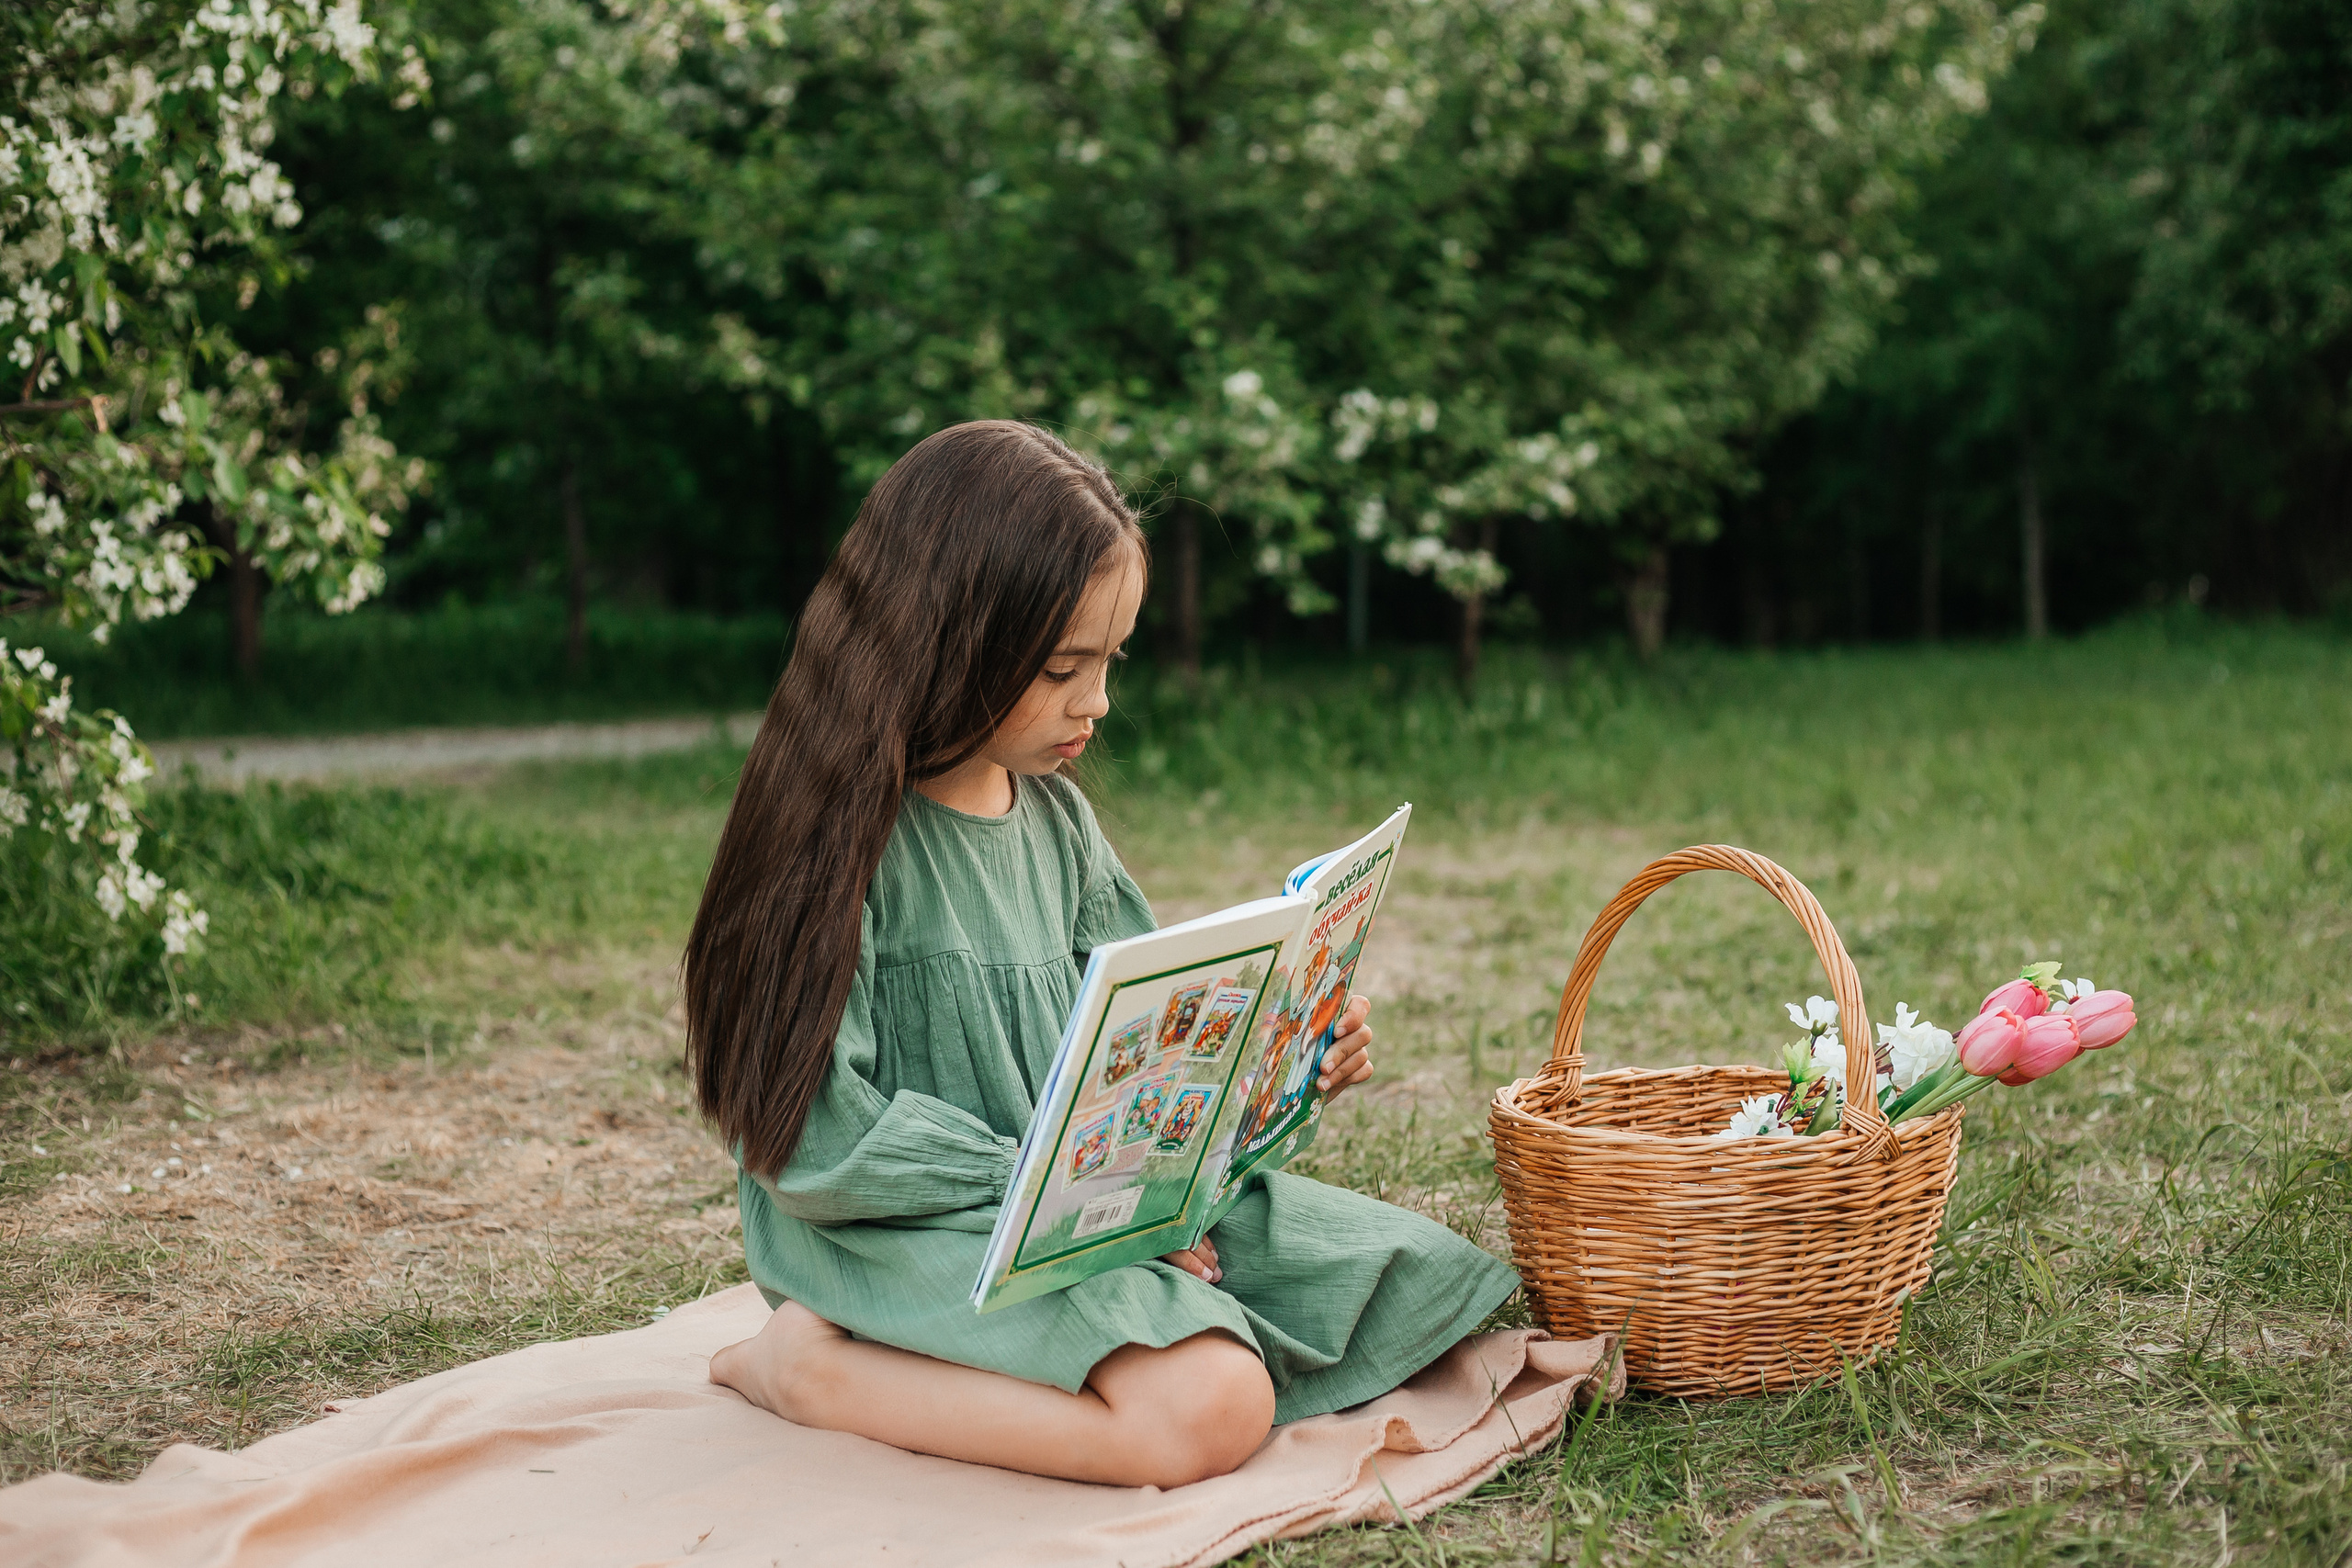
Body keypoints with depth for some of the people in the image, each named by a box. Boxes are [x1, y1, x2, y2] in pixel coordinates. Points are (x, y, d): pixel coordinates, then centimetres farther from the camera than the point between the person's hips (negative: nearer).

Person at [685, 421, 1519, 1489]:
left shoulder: (1054, 818, 10)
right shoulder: (843, 838, -16)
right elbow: (818, 1139, -20)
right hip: (910, 1238, -9)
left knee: (1414, 1274, 4)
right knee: (1213, 1410, -29)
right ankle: (815, 1368, -13)